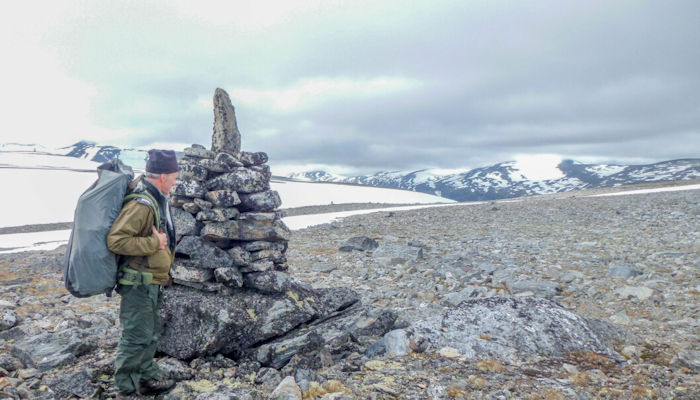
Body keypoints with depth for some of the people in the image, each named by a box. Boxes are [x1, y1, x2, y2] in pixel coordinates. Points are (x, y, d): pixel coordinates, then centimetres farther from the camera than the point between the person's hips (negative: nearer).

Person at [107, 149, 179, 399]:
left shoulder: (156, 198, 7)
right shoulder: (141, 204, -24)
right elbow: (115, 241, -28)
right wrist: (154, 243, -23)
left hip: (153, 282, 10)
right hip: (138, 283, -10)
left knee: (151, 334, 20)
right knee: (136, 337, 0)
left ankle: (148, 379, 36)